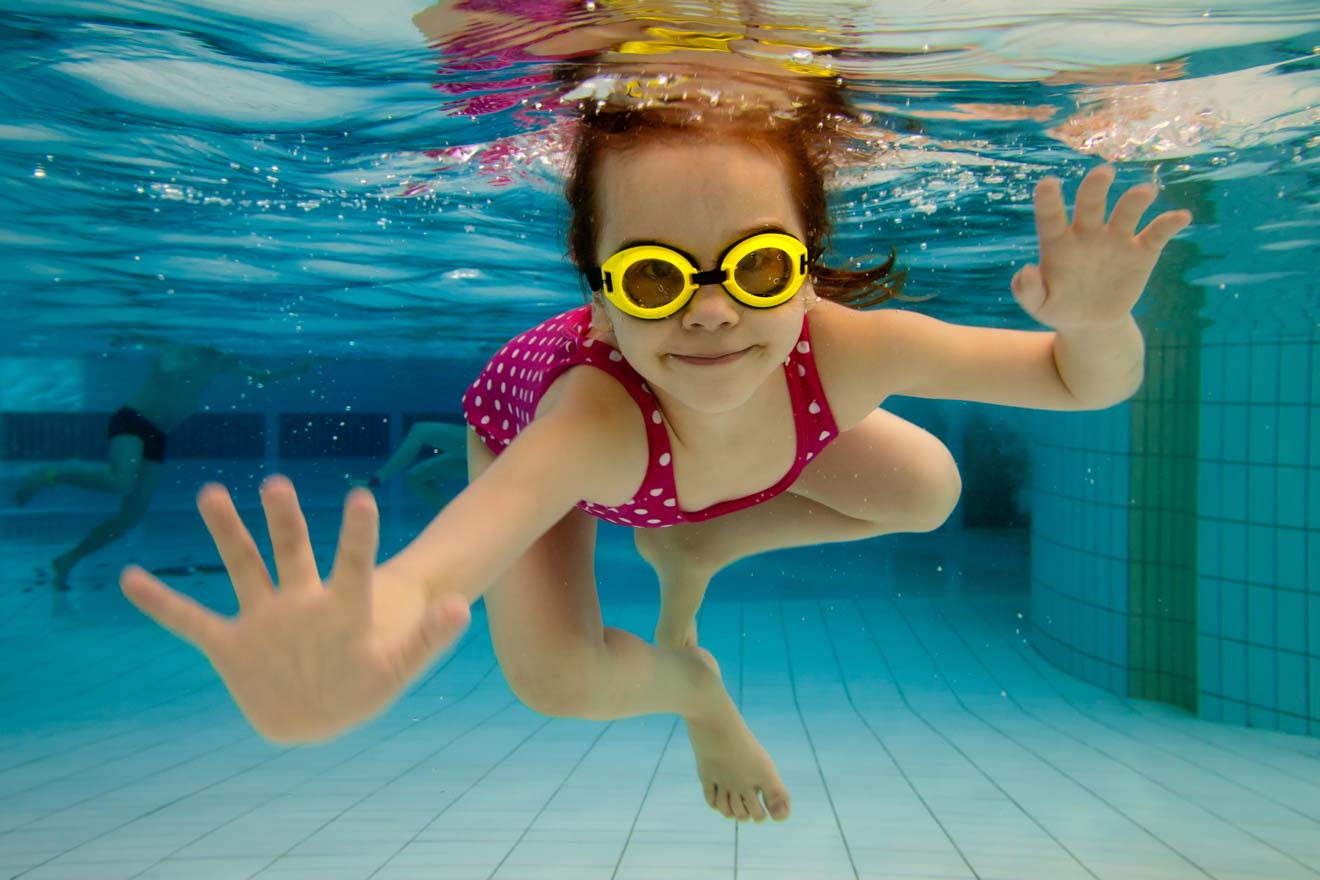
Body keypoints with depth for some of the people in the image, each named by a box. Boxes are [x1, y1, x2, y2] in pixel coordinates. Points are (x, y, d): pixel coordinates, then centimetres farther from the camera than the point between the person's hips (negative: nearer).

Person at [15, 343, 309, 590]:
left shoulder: (221, 361, 11)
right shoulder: (180, 350, -10)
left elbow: (261, 375, 24)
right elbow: (168, 371, -32)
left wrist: (294, 370, 16)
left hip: (156, 437, 8)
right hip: (131, 421, -7)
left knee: (134, 512, 1)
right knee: (121, 481, -34)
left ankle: (68, 559, 14)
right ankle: (48, 475, -13)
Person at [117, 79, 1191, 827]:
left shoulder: (844, 352, -40)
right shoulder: (599, 413, -50)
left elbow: (1089, 383, -30)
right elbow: (483, 526, -71)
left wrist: (1095, 323, -55)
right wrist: (374, 616, -94)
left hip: (706, 415, 3)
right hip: (534, 419, -3)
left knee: (927, 490, -3)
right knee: (557, 680, -21)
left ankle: (690, 550, 15)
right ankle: (687, 683, 16)